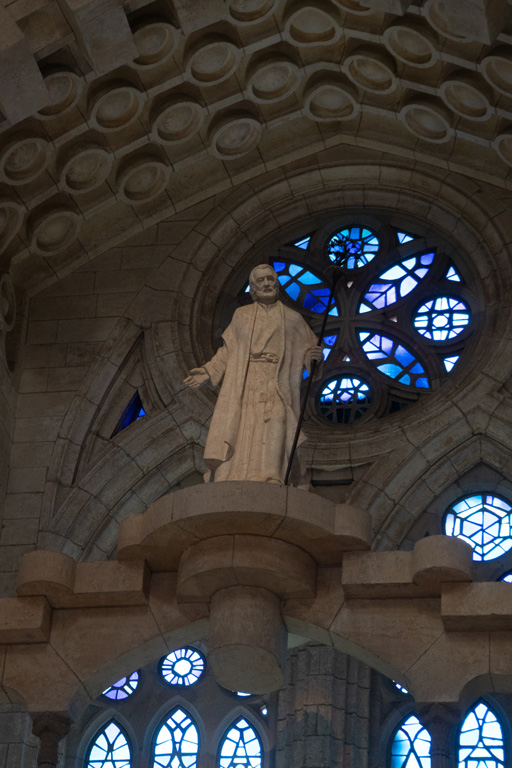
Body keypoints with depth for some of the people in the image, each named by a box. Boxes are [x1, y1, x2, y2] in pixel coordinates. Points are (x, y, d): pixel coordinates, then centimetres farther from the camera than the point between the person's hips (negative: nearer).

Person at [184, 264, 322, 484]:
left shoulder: (292, 319, 15)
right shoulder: (241, 316, 18)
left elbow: (307, 350, 15)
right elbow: (227, 351, 17)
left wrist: (313, 356, -8)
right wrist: (208, 371, 5)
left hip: (275, 390, -1)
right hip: (244, 390, 1)